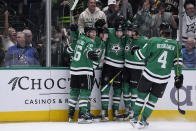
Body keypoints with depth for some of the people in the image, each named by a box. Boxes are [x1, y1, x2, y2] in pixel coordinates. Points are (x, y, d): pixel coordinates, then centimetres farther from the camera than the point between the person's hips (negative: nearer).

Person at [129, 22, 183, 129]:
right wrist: (179, 76, 7)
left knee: (141, 95, 15)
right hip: (163, 78, 2)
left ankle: (135, 118, 21)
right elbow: (178, 62, 1)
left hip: (149, 75, -2)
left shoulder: (153, 41, -9)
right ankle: (143, 121, 16)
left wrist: (134, 50, 17)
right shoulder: (176, 45, -2)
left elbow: (141, 55, -3)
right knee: (153, 99, 14)